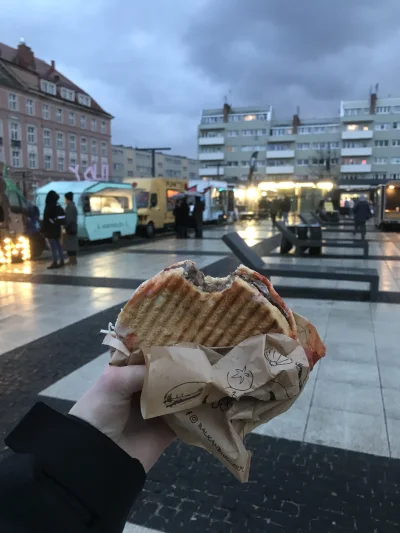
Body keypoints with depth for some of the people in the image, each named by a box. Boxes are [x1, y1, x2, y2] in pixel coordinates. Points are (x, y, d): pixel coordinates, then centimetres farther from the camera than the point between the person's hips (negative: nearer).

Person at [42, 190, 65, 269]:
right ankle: (61, 261, 17)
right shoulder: (58, 206, 8)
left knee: (53, 247, -7)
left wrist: (43, 229, -9)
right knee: (58, 245, 13)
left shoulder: (49, 207, -15)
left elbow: (46, 219, -14)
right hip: (56, 228, 8)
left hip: (51, 229, -8)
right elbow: (62, 217, 13)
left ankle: (55, 263, -6)